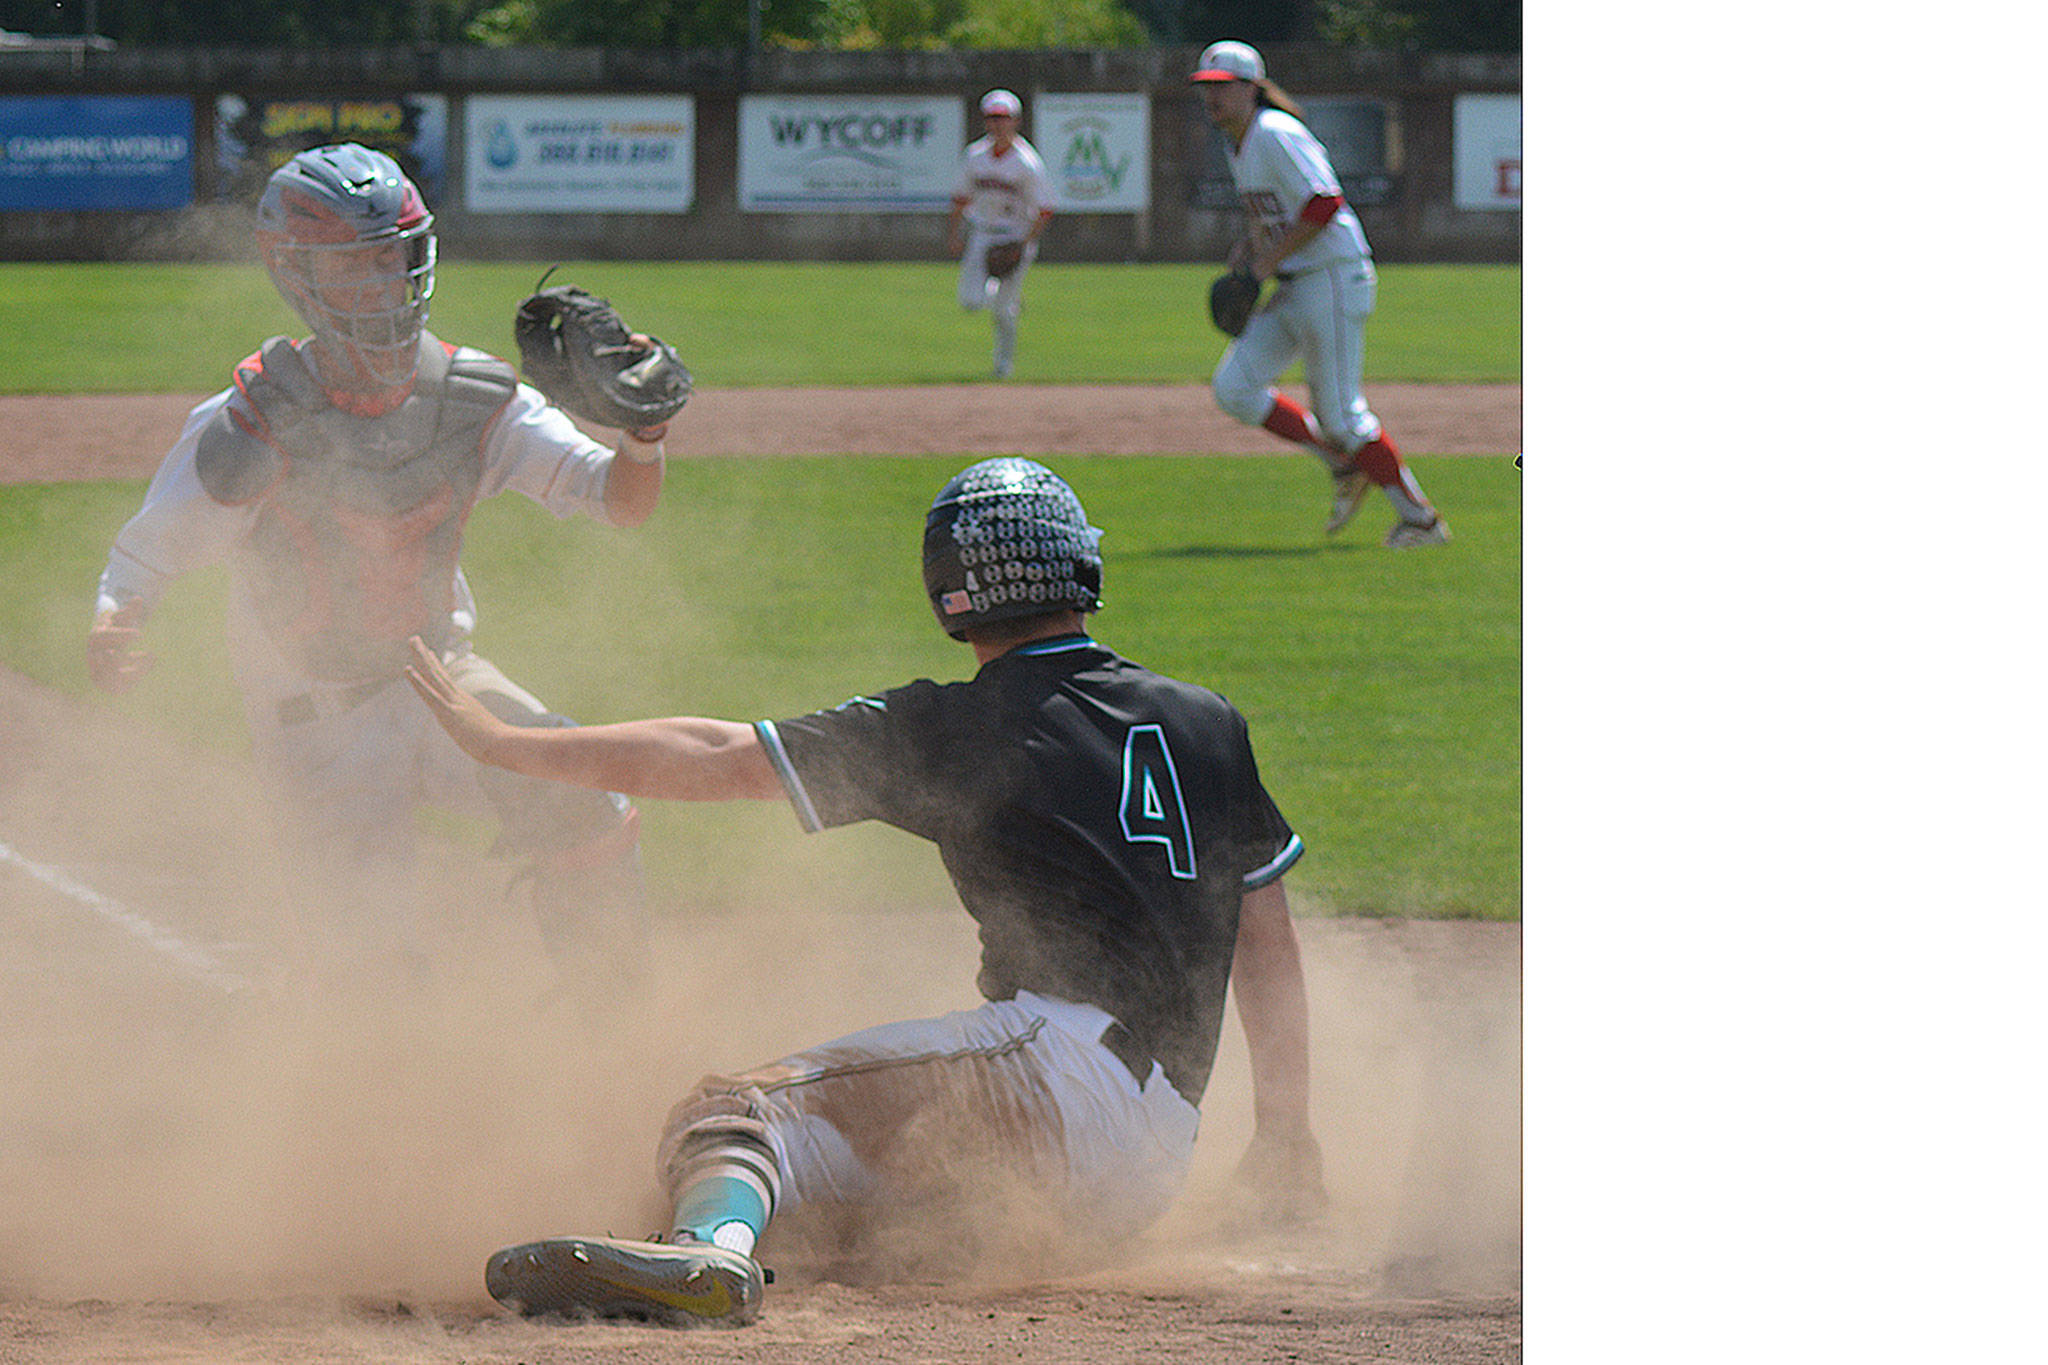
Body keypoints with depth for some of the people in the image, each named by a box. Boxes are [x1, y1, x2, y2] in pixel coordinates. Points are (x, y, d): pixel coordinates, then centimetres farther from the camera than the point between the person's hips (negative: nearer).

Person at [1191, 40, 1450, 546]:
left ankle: (1421, 518, 2)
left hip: (1333, 279, -10)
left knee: (1339, 412, -8)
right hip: (1294, 290, 10)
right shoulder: (1238, 148, 14)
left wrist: (1271, 260, -19)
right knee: (1234, 389, 2)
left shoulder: (1276, 135, -16)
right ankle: (1345, 466, 13)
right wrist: (1246, 246, 10)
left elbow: (1324, 204, -25)